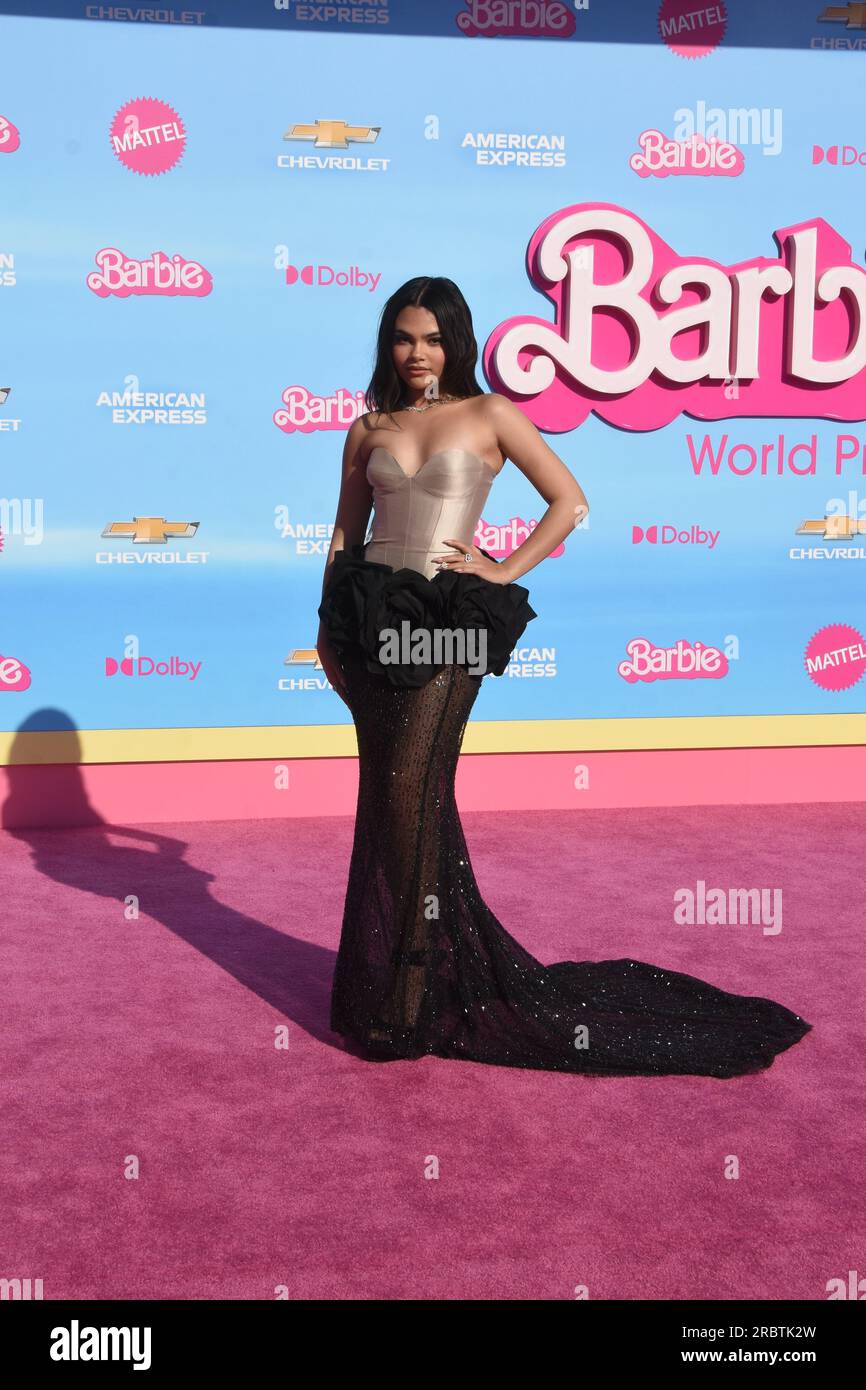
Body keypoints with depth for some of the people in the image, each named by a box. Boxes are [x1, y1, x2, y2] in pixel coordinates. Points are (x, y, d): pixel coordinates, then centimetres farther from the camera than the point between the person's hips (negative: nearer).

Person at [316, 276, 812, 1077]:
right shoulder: (369, 429, 13)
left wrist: (503, 574, -4)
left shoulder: (488, 414, 4)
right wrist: (327, 628, 10)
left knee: (409, 792, -9)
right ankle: (379, 969, 22)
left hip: (450, 619, -3)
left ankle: (410, 996, 3)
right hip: (373, 614, 4)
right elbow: (345, 534, 16)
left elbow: (571, 503, 3)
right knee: (386, 795, 7)